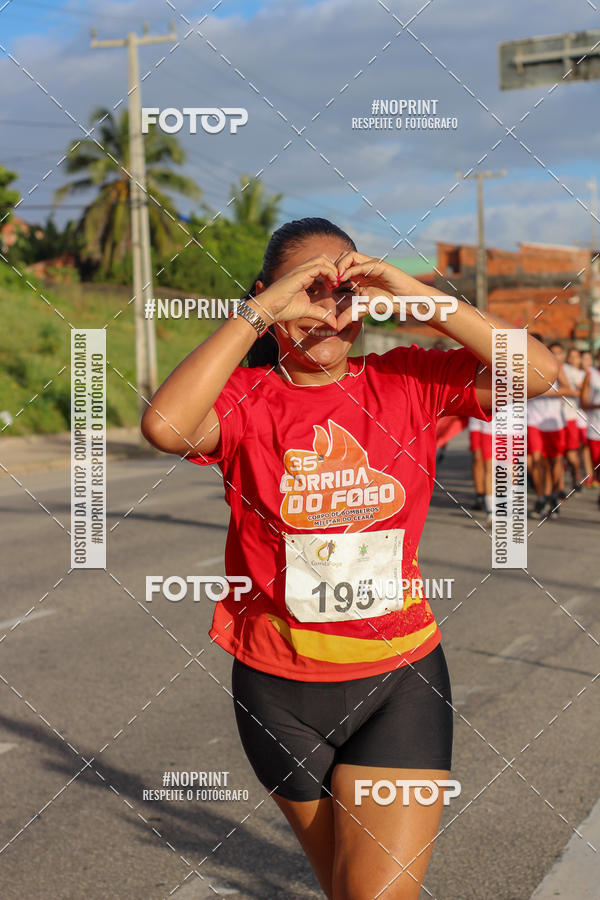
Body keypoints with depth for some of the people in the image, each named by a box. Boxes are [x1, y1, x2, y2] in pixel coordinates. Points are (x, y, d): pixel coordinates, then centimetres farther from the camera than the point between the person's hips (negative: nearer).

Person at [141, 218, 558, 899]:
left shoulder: (408, 383, -3)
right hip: (281, 689, 1)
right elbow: (164, 426, -28)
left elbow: (538, 373, -13)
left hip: (401, 683, 0)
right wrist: (259, 311, -24)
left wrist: (414, 295, -18)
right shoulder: (245, 398, -7)